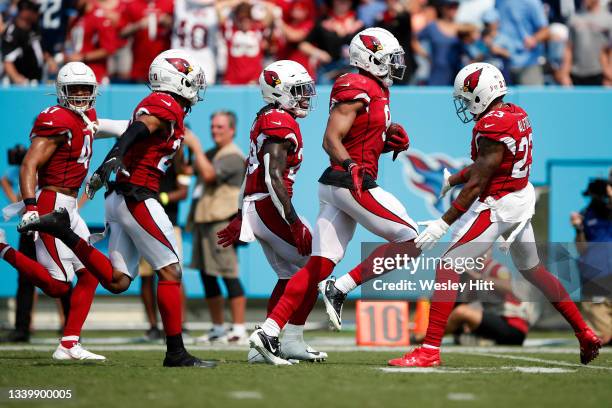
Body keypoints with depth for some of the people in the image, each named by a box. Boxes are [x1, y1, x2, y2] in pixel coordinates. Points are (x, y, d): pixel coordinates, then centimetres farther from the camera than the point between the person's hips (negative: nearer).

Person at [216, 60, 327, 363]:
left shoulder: (265, 120, 17)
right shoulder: (281, 122, -13)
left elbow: (252, 174, 22)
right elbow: (274, 179, -20)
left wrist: (240, 219, 26)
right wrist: (294, 224, -22)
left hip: (254, 208, 10)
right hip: (270, 207, -10)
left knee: (289, 276, 16)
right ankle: (291, 340, -1)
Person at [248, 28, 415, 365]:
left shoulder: (375, 91, 19)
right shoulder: (357, 89, -11)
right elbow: (331, 140, -18)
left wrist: (390, 141, 7)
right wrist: (352, 167, -33)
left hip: (336, 186, 9)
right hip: (351, 183, -9)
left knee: (319, 265, 3)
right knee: (408, 239, -4)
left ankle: (268, 332, -3)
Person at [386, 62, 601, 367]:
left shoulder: (492, 126, -21)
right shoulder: (517, 115, 5)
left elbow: (477, 184, -21)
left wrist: (443, 224, -20)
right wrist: (453, 179, 18)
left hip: (497, 206, -10)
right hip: (523, 200, 10)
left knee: (447, 267, -10)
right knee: (533, 270, 26)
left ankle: (430, 350, -16)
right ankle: (586, 335, 32)